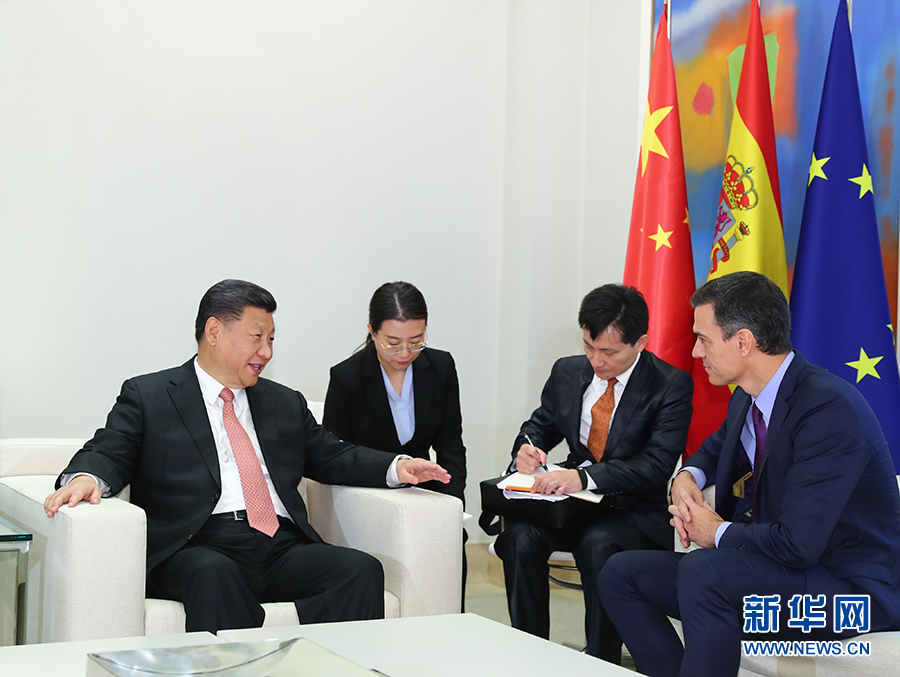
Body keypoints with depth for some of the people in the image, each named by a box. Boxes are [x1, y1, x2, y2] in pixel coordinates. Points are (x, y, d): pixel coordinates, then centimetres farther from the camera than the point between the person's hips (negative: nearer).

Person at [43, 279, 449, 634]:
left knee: (362, 571, -24)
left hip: (280, 549, 4)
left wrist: (398, 467, 10)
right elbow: (109, 454, 4)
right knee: (214, 575, -39)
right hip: (197, 550, -4)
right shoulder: (147, 396, 14)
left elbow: (333, 457, 28)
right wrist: (87, 477, -21)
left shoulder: (286, 404, 28)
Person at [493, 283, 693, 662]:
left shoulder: (671, 385, -10)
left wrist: (584, 477, -35)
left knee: (598, 545, -36)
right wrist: (527, 449, -7)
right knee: (521, 535, -26)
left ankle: (602, 661, -19)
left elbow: (657, 464, -20)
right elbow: (540, 425, 20)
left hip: (635, 513, -4)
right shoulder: (567, 372, 7)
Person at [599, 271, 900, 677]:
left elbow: (798, 542, -29)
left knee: (703, 570, -34)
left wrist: (717, 532, -11)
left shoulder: (829, 409, -23)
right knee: (620, 574, 2)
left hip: (851, 587, -9)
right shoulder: (748, 399, 4)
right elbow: (718, 446, 29)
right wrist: (687, 477, 5)